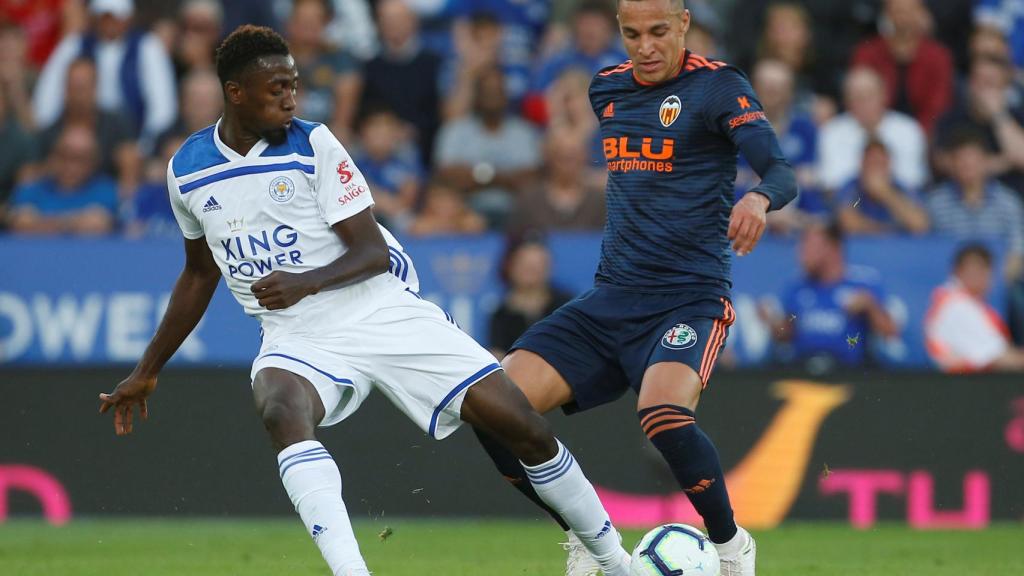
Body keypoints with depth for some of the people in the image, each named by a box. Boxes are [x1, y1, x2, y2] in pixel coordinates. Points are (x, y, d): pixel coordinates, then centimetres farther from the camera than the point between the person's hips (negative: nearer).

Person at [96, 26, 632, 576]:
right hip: (297, 339, 1)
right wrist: (146, 371, 20)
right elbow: (200, 273, 20)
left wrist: (305, 283, -27)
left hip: (382, 313, -1)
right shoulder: (186, 170, 3)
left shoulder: (313, 144, -6)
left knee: (523, 426, -9)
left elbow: (374, 252, -8)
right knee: (281, 411, -37)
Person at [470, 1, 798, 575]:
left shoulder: (718, 86, -6)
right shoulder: (608, 88, 12)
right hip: (610, 300, 6)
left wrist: (759, 198, -40)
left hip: (690, 298, -6)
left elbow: (782, 172, -19)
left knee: (663, 414, -35)